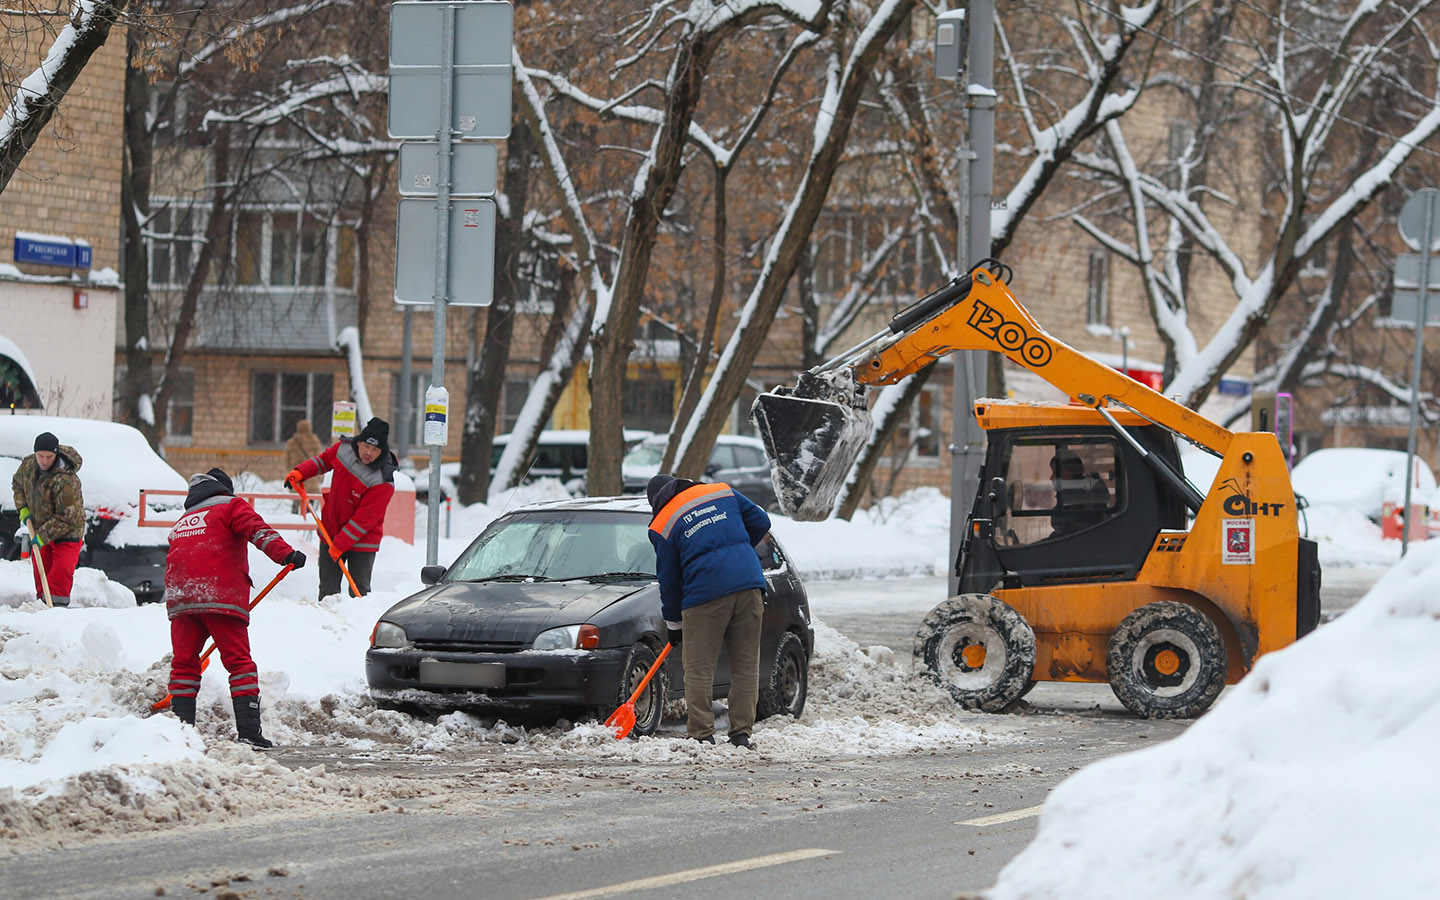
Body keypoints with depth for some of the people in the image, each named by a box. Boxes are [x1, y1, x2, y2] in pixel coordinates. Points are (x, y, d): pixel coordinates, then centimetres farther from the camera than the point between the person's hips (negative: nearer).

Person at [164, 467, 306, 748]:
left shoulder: (181, 524, 32)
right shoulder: (231, 506, 13)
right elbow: (256, 529, -8)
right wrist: (285, 553, -19)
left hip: (179, 600, 5)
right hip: (221, 597, -5)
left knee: (184, 663, 13)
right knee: (240, 663, -1)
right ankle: (248, 732, -8)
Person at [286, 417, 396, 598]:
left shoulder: (383, 482, -25)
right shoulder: (344, 448, -8)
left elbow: (364, 519, -24)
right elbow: (324, 460, 16)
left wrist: (341, 544, -23)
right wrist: (300, 472, 3)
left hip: (362, 540, -5)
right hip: (331, 530, 5)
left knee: (360, 590, -4)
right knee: (328, 589, 8)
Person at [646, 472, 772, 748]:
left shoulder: (663, 526, 4)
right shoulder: (723, 491, 14)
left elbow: (669, 579, 7)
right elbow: (760, 522, 15)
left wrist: (673, 623, 17)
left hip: (705, 594, -4)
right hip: (749, 585, 4)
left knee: (699, 668, 5)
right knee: (746, 664, 9)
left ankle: (702, 733, 1)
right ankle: (742, 732, 8)